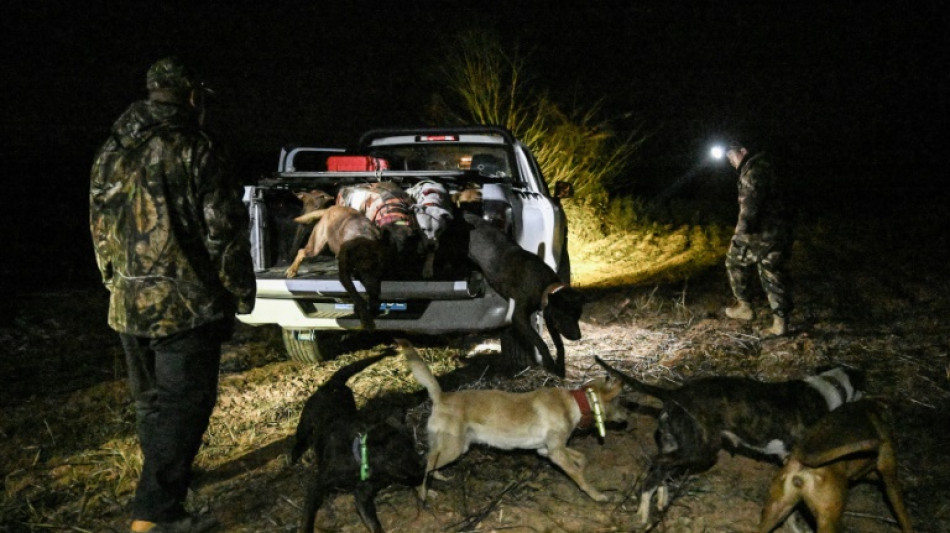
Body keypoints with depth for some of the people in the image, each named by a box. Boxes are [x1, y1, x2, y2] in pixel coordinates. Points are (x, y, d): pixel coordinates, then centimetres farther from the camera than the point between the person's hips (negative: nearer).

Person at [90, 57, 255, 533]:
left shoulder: (110, 155, 10)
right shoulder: (194, 151, -12)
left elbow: (100, 231, 17)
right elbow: (224, 231, -12)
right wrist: (240, 292, -2)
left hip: (128, 306, 7)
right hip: (187, 305, -7)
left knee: (150, 399, 21)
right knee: (184, 404, 0)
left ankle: (164, 478, 39)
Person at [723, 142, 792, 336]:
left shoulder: (753, 168, -11)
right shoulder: (762, 167, 21)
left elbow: (751, 199, -25)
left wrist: (743, 227, -28)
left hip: (761, 232, -9)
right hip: (777, 231, 9)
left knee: (736, 261, 10)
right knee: (772, 274, 9)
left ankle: (745, 306, 16)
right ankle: (780, 322, 7)